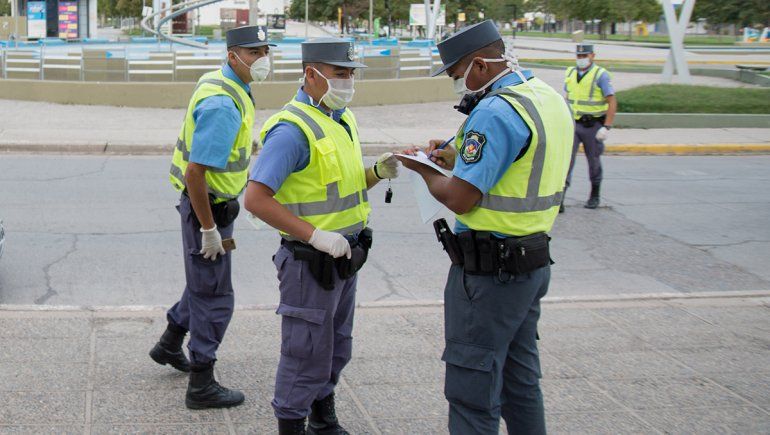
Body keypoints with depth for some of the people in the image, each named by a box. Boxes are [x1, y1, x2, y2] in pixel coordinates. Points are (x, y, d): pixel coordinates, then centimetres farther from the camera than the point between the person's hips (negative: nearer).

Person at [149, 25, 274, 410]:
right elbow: (194, 172, -30)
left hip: (213, 203, 10)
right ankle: (201, 386, 12)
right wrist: (209, 229, -24)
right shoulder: (223, 105, -27)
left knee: (205, 282, 26)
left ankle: (169, 345, 45)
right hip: (208, 208, -10)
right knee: (214, 297, 1)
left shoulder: (221, 83, 5)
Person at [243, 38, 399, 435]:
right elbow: (256, 198, -25)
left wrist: (378, 172, -2)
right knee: (307, 355, 3)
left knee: (335, 350, 22)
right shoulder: (292, 130, -20)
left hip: (344, 257, 9)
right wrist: (316, 236, -26)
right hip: (311, 263, -9)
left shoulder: (344, 120, 9)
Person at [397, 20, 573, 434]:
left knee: (472, 389, 0)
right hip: (533, 261, 10)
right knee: (520, 379, 20)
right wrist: (457, 158, 9)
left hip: (490, 271, -10)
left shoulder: (495, 113, -22)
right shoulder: (550, 98, 8)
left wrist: (423, 168, -2)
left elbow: (459, 199, -21)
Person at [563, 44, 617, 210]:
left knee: (594, 161, 11)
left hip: (592, 126, -3)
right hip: (572, 124, 3)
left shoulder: (600, 75, -10)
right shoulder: (570, 73, 7)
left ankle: (594, 196, 30)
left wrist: (606, 127, -20)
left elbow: (612, 102, -13)